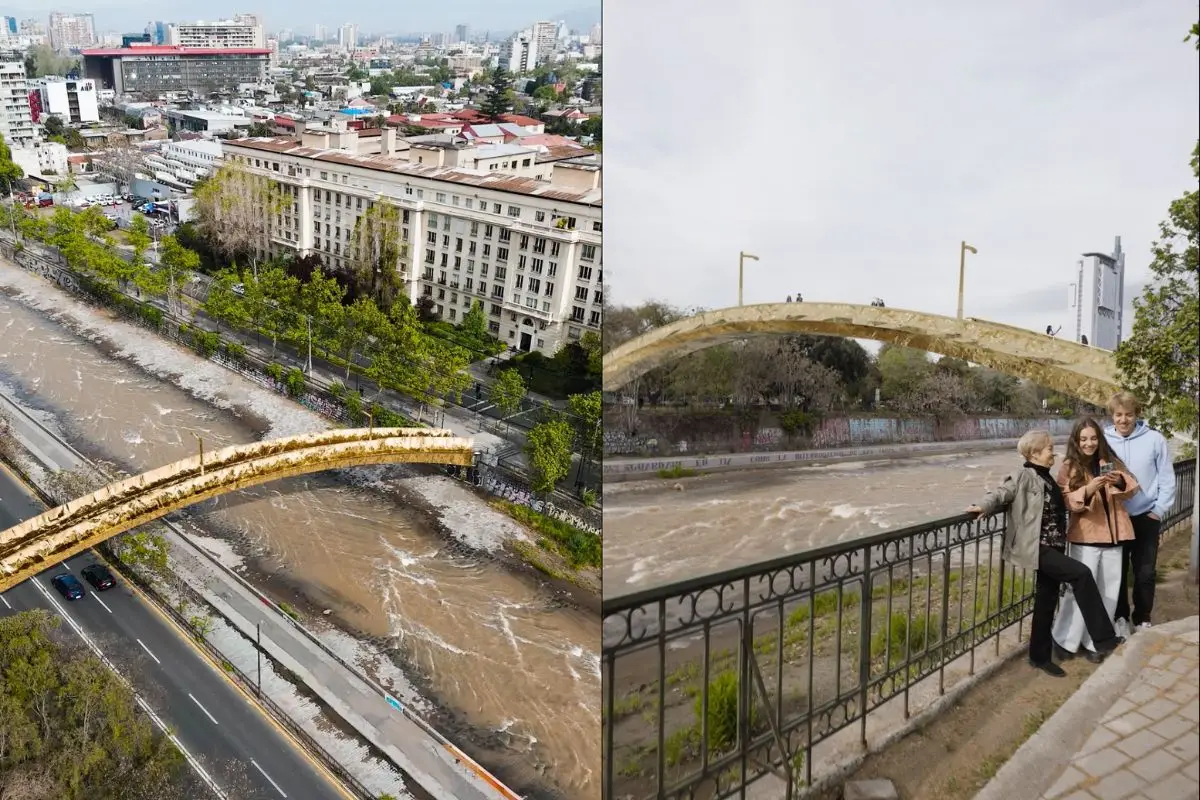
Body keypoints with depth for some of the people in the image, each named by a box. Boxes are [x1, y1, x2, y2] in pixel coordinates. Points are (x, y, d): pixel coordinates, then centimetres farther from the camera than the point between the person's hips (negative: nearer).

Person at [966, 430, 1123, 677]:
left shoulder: (1047, 478, 14)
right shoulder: (1025, 476, -11)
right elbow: (1003, 492, -21)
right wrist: (984, 507, -38)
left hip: (1052, 547, 9)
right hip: (1037, 547, -9)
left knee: (1047, 601, 12)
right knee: (1082, 574, -20)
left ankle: (1040, 657, 22)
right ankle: (1103, 639, -16)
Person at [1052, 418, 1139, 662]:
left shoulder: (1110, 461, 6)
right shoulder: (1069, 467, -3)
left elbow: (1131, 489, -1)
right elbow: (1066, 502, -11)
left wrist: (1120, 481, -22)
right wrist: (1088, 490, -29)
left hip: (1112, 536, 4)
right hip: (1084, 538, -4)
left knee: (1108, 593, 9)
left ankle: (1092, 642, 21)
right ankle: (1065, 640, 14)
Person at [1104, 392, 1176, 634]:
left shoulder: (1155, 439, -7)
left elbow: (1167, 478, -2)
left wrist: (1159, 510, -6)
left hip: (1146, 517, 0)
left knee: (1145, 572, 7)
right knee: (1118, 571, 10)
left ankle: (1142, 620, 23)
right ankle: (1121, 617, 25)